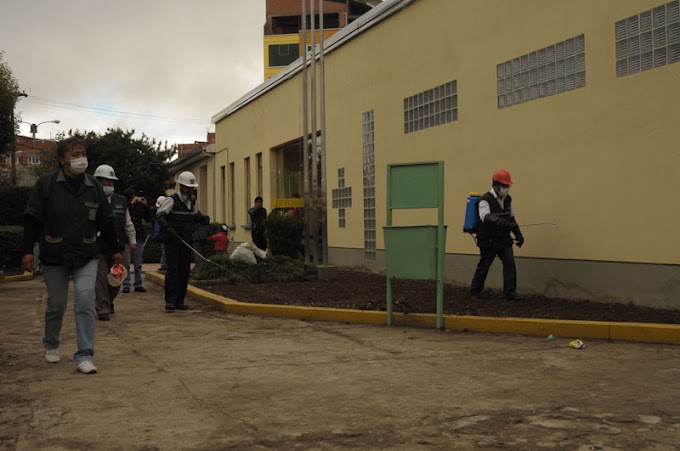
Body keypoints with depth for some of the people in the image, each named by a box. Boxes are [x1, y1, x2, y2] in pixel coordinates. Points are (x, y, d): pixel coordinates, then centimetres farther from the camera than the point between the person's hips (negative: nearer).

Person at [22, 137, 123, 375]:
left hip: (86, 257, 1)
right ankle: (51, 346, 35)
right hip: (54, 257, -1)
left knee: (85, 303, -10)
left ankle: (84, 356, -7)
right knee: (56, 304, 9)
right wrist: (28, 251, -11)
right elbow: (32, 219, -5)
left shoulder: (94, 186, 2)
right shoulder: (46, 183, -6)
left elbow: (106, 221, 10)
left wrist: (115, 249, 12)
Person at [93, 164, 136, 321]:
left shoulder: (121, 201, 13)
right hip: (98, 248, -4)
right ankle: (103, 309, 4)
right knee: (101, 279, -3)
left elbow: (128, 223, 17)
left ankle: (109, 302, 33)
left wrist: (132, 240, 10)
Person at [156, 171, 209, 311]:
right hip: (172, 242, -6)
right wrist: (168, 228, -30)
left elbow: (196, 215, 27)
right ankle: (170, 301, -7)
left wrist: (204, 218, 3)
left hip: (186, 242, 6)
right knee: (173, 269, -11)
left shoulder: (193, 201, 13)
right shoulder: (172, 200, -8)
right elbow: (159, 215, -15)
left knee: (185, 271, 5)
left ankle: (180, 301, 13)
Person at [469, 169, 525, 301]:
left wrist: (518, 234, 11)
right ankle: (474, 292, 22)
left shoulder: (508, 199, 7)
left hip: (504, 240, 6)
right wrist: (503, 222, -49)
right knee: (483, 267, 5)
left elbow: (511, 219, 17)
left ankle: (510, 292, -1)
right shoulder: (485, 200, -15)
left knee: (510, 263, -7)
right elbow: (486, 217, -34)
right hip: (488, 241, -5)